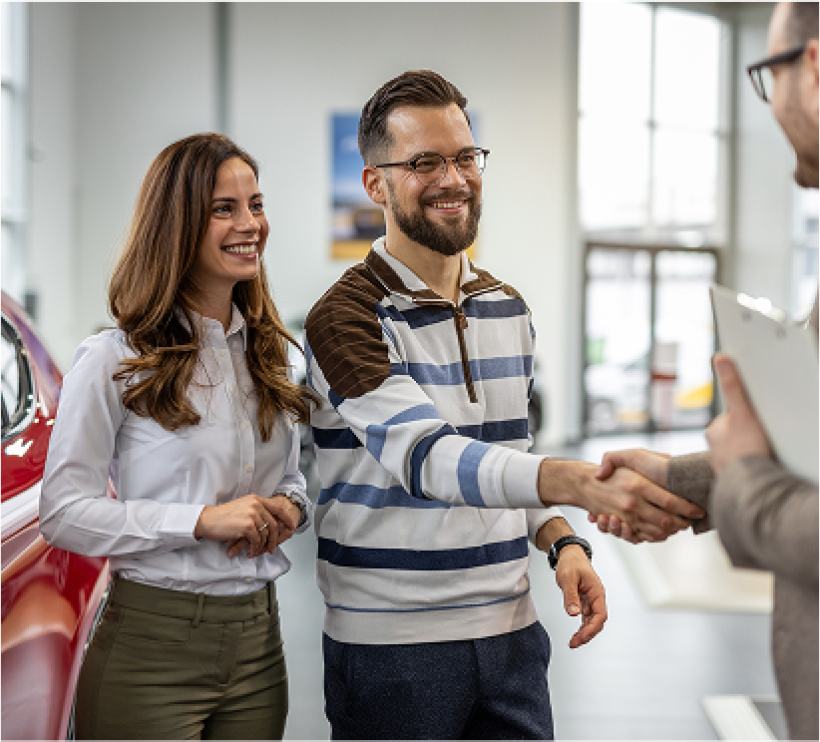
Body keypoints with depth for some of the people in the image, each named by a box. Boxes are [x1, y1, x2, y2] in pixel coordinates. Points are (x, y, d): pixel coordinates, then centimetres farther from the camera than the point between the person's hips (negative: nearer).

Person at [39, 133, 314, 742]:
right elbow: (63, 512, -12)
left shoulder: (267, 351, 10)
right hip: (153, 645, -5)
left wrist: (289, 509, -2)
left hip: (258, 643, 6)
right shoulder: (116, 361, -9)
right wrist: (201, 520, -20)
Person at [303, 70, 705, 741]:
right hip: (392, 644, -5)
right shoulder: (345, 320, -13)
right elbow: (426, 455, -27)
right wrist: (578, 483, -41)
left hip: (511, 634, 6)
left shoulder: (509, 309, 10)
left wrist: (562, 541, -1)